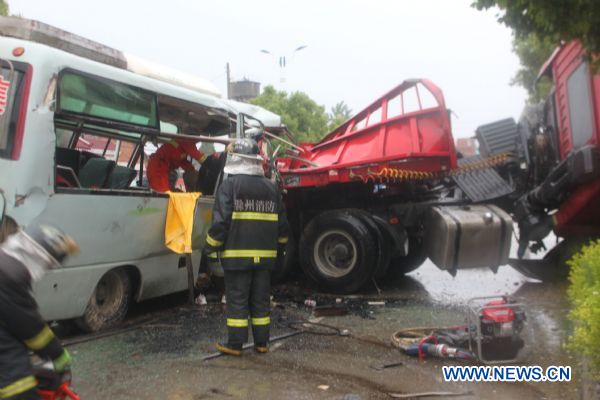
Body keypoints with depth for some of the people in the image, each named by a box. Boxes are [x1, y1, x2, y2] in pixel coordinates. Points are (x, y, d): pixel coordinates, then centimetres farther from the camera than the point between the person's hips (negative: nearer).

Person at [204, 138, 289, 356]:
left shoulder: (229, 185, -8)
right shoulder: (271, 188, 10)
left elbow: (221, 221, -14)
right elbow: (282, 223, 12)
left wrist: (211, 247, -3)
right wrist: (278, 247, 25)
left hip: (237, 254, -5)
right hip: (265, 254, 5)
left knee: (237, 300, 3)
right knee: (261, 300, 12)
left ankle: (235, 344, 8)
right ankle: (261, 342, 19)